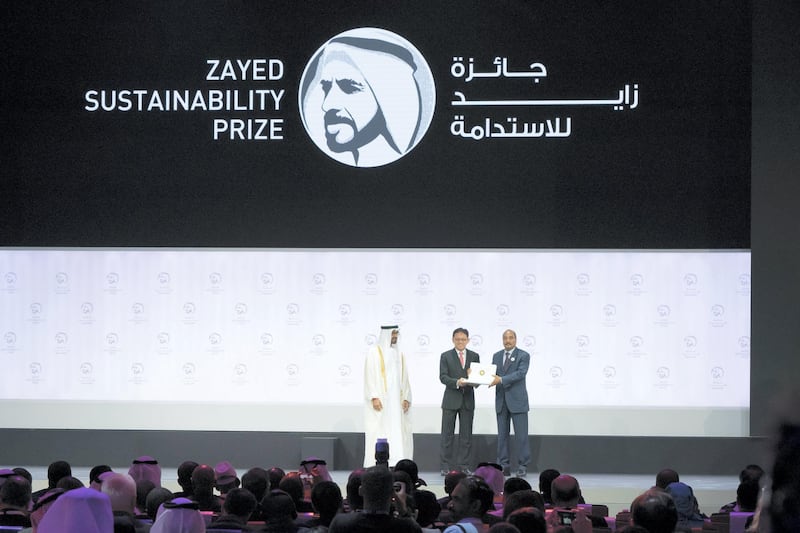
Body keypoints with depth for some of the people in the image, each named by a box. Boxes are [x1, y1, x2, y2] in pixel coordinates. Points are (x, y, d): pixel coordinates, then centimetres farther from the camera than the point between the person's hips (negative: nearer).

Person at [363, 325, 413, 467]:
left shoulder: (399, 354, 16)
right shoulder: (374, 352, -1)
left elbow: (404, 378, 15)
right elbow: (370, 376, -7)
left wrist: (406, 398, 4)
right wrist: (374, 397, -16)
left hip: (396, 401, 5)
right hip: (380, 401, -5)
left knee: (398, 434, 0)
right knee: (379, 435, -9)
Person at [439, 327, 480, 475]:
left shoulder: (474, 356, 10)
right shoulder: (446, 356, 3)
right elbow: (443, 377, -6)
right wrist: (457, 382, -22)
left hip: (468, 400, 2)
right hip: (451, 400, -2)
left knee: (466, 435, 4)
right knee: (447, 435, 0)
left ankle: (464, 466, 9)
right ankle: (445, 466, 3)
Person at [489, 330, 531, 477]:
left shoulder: (523, 356, -3)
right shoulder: (497, 356, 13)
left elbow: (521, 373, -17)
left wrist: (501, 379, -26)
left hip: (517, 400, -5)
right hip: (501, 400, 5)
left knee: (521, 435, -3)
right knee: (502, 435, 6)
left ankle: (523, 466, 1)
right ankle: (504, 466, 11)